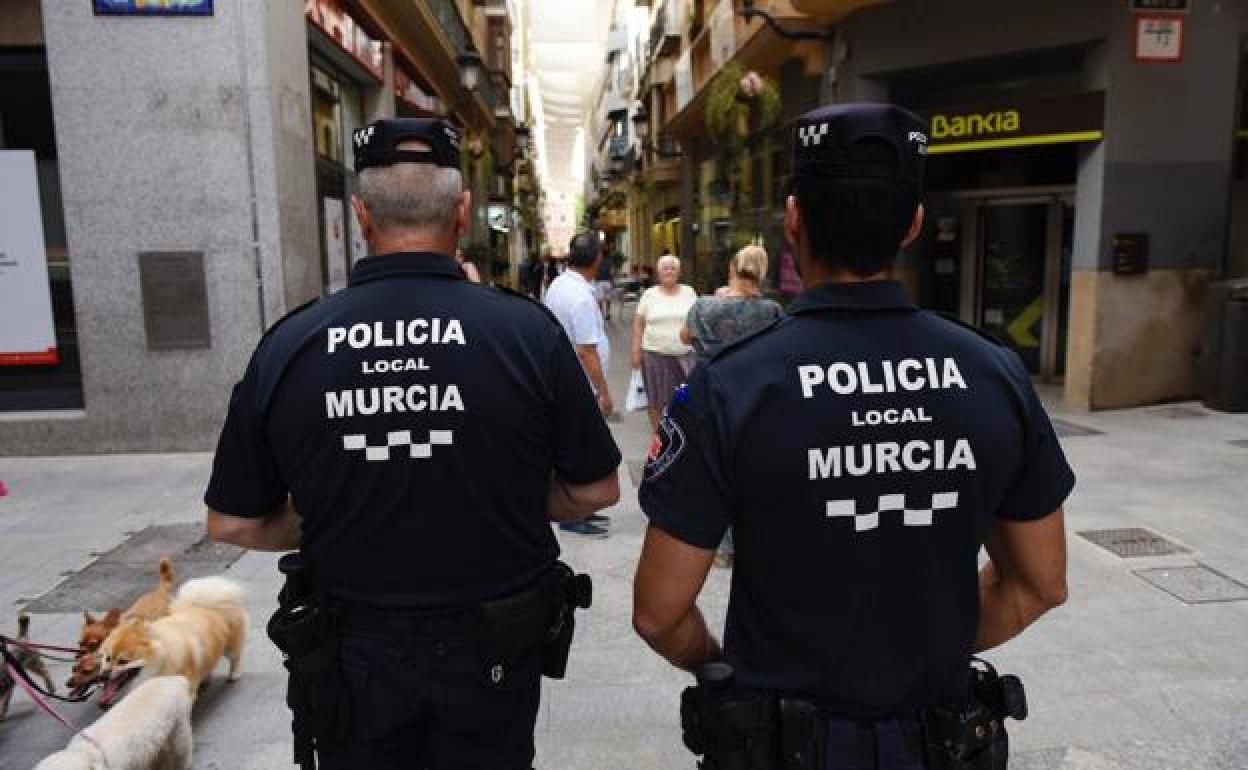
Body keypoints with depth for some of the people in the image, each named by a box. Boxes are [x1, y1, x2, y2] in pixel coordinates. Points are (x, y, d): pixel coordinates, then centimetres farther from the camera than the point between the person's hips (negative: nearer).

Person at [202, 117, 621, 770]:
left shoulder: (287, 345, -12)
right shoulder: (528, 330, -16)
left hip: (354, 652, 1)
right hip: (493, 646, 0)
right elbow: (595, 491, -6)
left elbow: (232, 523, -3)